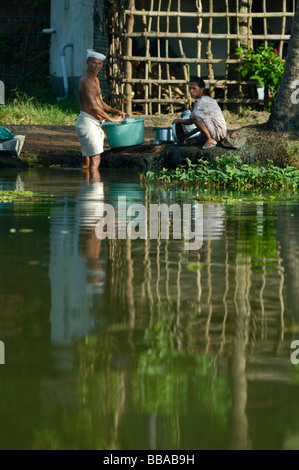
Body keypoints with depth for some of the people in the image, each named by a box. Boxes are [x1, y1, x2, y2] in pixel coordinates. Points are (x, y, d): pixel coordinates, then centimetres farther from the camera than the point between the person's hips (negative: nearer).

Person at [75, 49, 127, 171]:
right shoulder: (86, 80, -13)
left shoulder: (95, 80, 20)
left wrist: (115, 112, 10)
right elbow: (93, 106, -19)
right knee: (95, 160, -15)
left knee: (86, 161, 10)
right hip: (88, 122, -10)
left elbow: (100, 103, 25)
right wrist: (110, 118, -13)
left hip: (95, 124, 10)